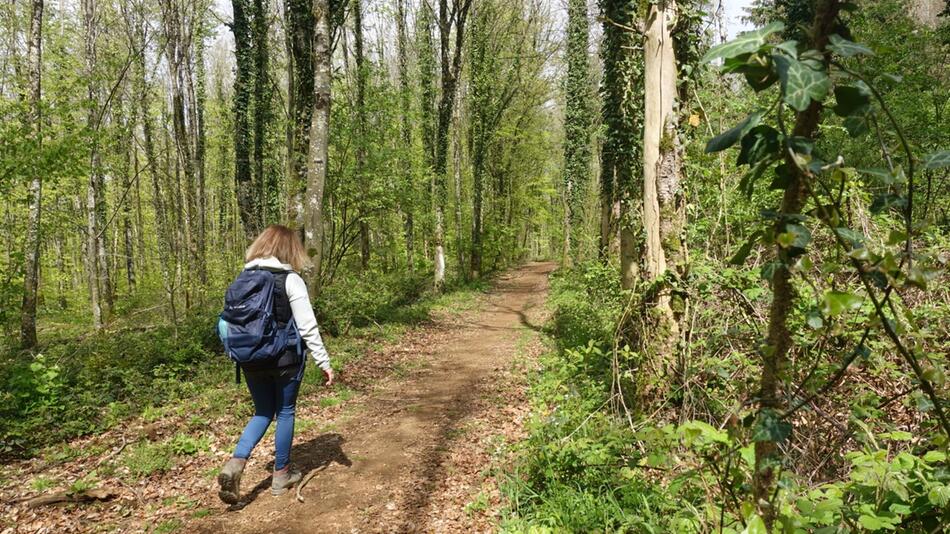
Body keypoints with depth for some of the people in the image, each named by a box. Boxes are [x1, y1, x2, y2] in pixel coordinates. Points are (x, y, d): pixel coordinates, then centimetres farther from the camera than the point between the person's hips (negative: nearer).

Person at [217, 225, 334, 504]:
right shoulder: (291, 280, -12)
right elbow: (307, 327, -14)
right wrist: (324, 362, -8)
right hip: (285, 360, -4)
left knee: (263, 412, 18)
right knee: (285, 413, 12)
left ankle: (235, 464, -2)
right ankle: (281, 475, 23)